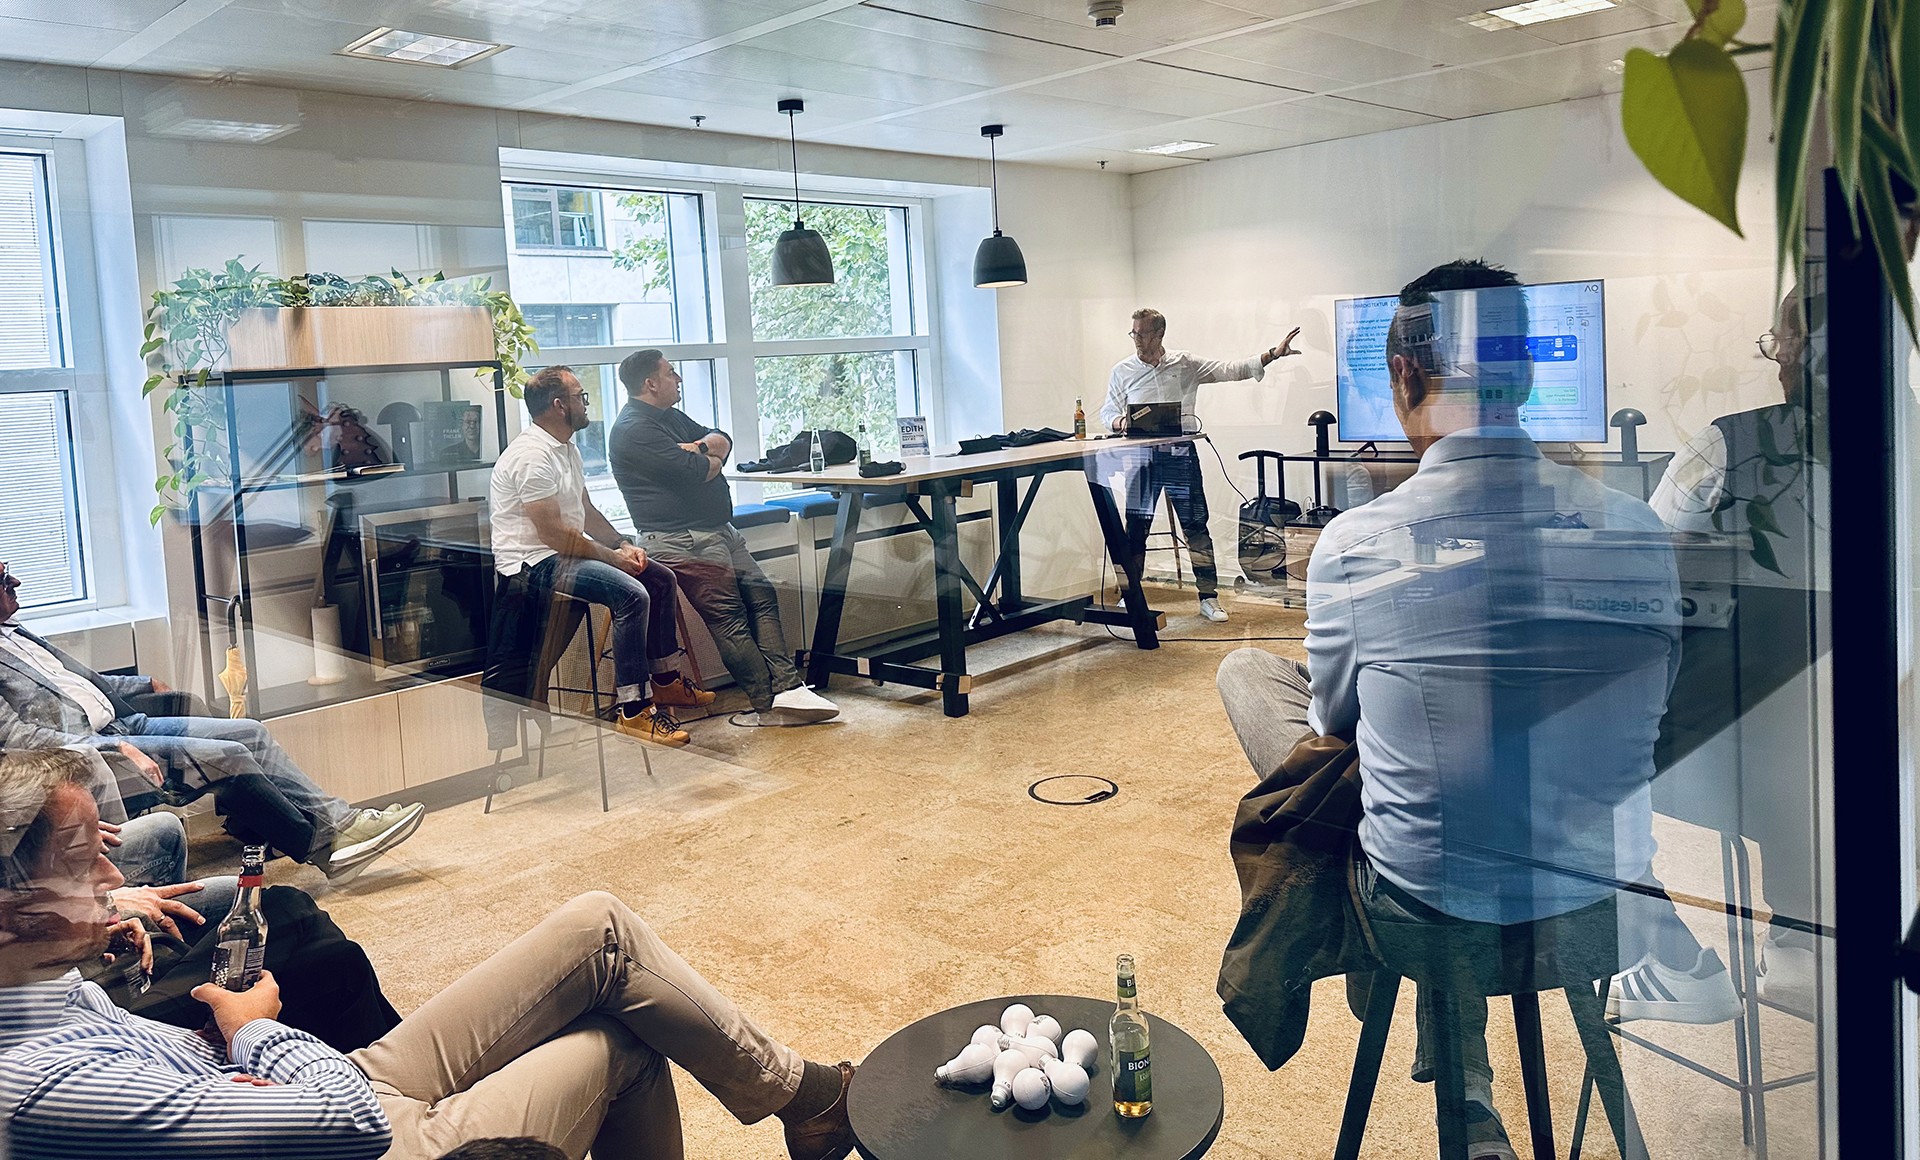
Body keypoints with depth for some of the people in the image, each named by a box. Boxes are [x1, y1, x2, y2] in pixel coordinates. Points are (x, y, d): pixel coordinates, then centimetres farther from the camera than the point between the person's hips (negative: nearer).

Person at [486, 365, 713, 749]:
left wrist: (624, 545, 3)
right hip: (534, 564, -11)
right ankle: (633, 711, -24)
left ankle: (665, 681, 19)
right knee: (632, 594, -29)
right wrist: (613, 557, -16)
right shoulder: (532, 455, -20)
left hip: (566, 554, 11)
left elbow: (586, 511, 20)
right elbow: (554, 535, -24)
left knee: (662, 579, 9)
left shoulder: (566, 449, 14)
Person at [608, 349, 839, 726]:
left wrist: (701, 448, -9)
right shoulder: (633, 430, -13)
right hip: (685, 539, -10)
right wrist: (712, 458, 1)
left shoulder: (669, 416, 20)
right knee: (729, 617, -13)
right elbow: (696, 471, -22)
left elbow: (723, 441, 14)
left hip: (719, 530, 10)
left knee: (762, 596, -1)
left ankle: (788, 688, -6)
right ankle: (768, 705, -10)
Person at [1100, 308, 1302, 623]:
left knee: (1196, 526, 0)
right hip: (1143, 456, 1)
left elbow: (1229, 371, 4)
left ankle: (1209, 597, 6)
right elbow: (1107, 411, 13)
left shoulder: (1185, 364, 5)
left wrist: (1271, 355, -4)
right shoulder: (1122, 371, 6)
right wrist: (1121, 422, -10)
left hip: (1181, 455, 0)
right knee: (1136, 526, 4)